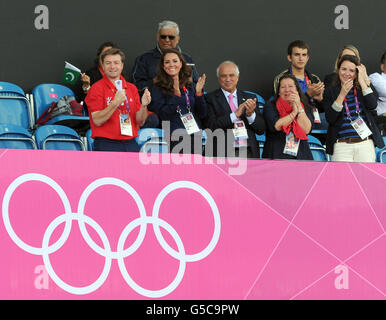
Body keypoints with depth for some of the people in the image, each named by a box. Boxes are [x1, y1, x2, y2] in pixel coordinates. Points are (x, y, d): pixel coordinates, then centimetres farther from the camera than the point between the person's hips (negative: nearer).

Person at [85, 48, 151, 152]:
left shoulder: (132, 88, 13)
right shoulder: (96, 88, -1)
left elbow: (139, 122, 10)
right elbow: (97, 120, -11)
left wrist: (143, 105, -9)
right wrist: (115, 103, -22)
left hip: (130, 144, 4)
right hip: (106, 145, -4)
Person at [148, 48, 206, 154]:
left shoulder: (190, 86, 14)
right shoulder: (158, 89, 2)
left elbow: (203, 115, 11)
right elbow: (162, 115, -9)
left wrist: (198, 93, -3)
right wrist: (176, 95, -17)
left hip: (195, 137, 4)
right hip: (175, 139, -4)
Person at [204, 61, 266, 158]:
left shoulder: (249, 98, 16)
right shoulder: (210, 98, 6)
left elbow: (261, 130, 10)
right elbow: (211, 127, -8)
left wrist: (251, 114, -9)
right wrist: (235, 114, -13)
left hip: (248, 153, 3)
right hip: (223, 154, -3)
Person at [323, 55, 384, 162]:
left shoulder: (362, 89, 14)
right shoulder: (330, 91, 9)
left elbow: (372, 105, -6)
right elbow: (330, 119, -5)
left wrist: (362, 81, -2)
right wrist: (342, 95, -12)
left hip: (365, 143, 2)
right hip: (341, 145, -2)